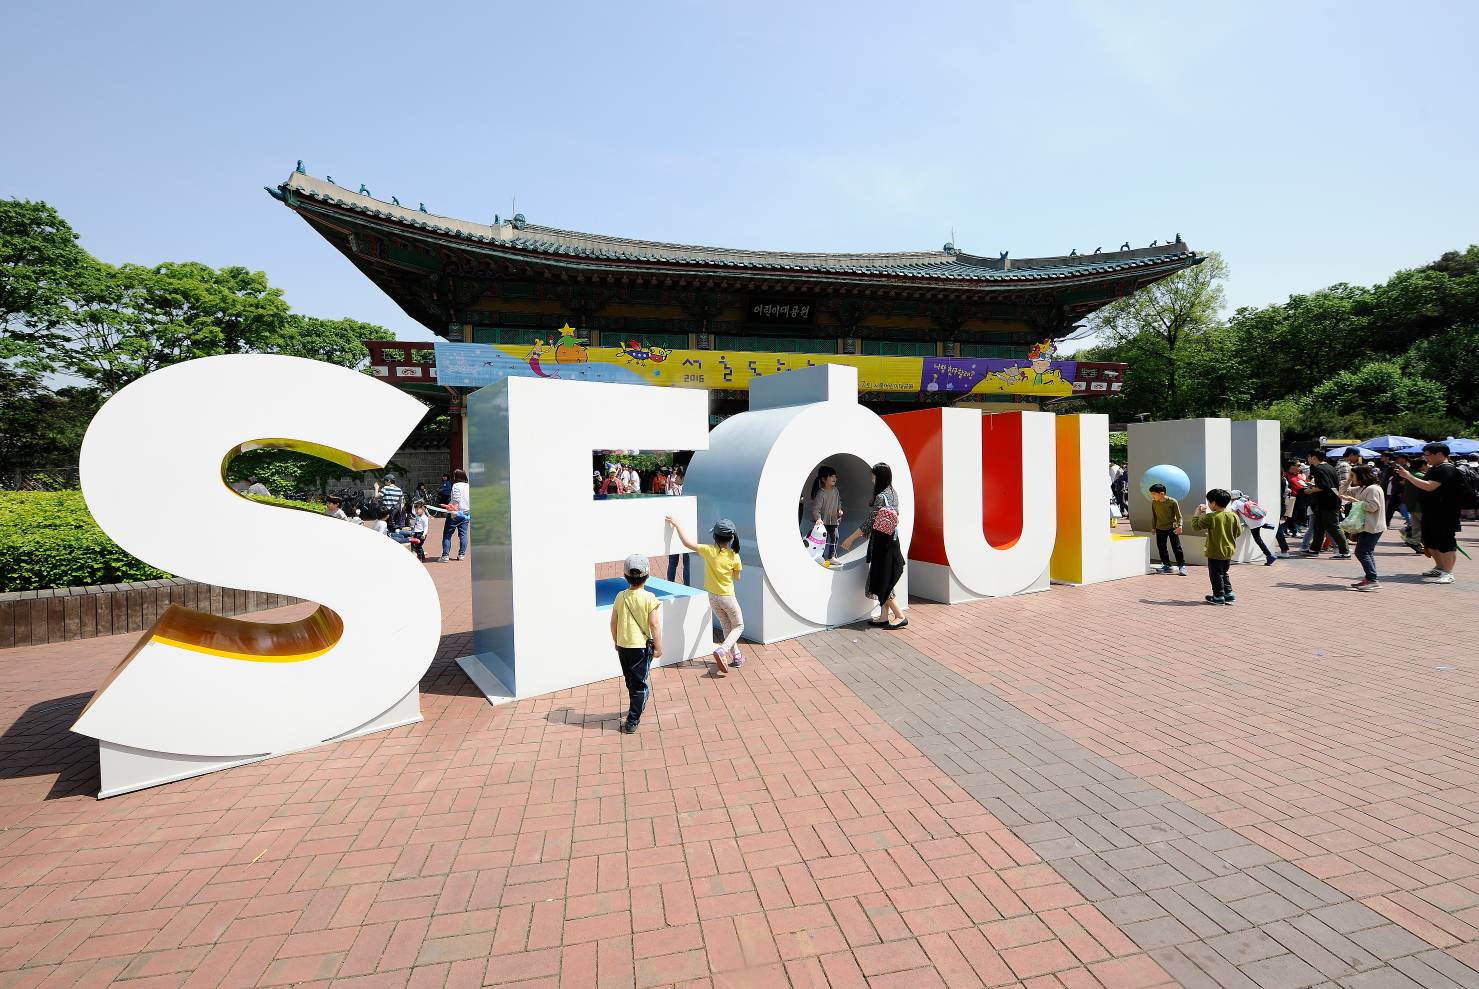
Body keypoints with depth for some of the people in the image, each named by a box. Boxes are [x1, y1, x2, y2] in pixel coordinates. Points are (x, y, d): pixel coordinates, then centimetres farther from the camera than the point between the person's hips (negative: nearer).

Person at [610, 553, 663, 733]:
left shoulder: (620, 597, -4)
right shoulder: (649, 598, -16)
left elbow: (613, 622, 3)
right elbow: (655, 625, -16)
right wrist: (658, 647, -6)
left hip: (622, 646, 4)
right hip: (641, 647, -4)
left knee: (631, 681, 22)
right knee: (639, 683, 6)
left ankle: (637, 707, 43)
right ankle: (632, 721, 5)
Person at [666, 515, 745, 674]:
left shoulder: (709, 551, -17)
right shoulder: (734, 556, -17)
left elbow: (687, 542, -14)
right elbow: (737, 577, -2)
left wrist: (676, 524, -6)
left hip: (713, 597, 3)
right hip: (727, 597, -3)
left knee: (726, 626, 21)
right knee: (739, 626, 14)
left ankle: (736, 657, 25)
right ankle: (722, 650, -9)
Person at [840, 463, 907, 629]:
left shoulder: (881, 497, -20)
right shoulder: (893, 493, 8)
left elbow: (869, 523, -18)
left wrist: (851, 539, -10)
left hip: (882, 544, -9)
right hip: (891, 541, 9)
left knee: (882, 581, 0)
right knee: (884, 580, 13)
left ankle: (900, 617, 3)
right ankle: (884, 617, 19)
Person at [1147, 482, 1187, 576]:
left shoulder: (1172, 501, -12)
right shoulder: (1154, 503, -1)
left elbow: (1178, 515, -7)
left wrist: (1179, 526, -17)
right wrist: (1153, 527, 13)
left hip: (1172, 528, -4)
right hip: (1160, 529, 4)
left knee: (1176, 548, -3)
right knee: (1161, 548, 7)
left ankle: (1182, 566, 6)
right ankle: (1166, 565, 20)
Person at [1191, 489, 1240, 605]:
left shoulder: (1210, 517, -19)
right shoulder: (1233, 516, -1)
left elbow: (1196, 525, -13)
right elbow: (1237, 533, 5)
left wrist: (1198, 512, -3)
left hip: (1215, 552, -6)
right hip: (1228, 551, 6)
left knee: (1216, 574, 4)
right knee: (1224, 573, 22)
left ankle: (1218, 596, 10)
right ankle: (1229, 594, 25)